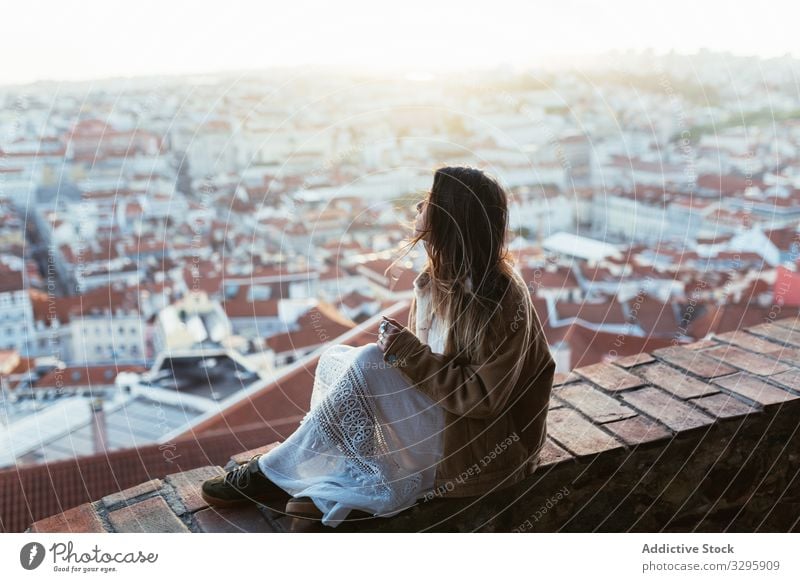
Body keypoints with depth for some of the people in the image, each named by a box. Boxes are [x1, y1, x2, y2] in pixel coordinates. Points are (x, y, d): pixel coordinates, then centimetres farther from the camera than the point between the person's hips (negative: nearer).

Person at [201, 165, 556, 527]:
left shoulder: (502, 297, -23)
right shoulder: (437, 278, 2)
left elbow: (485, 397, -22)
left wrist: (412, 355, -23)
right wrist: (397, 346, -11)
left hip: (480, 444, -8)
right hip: (437, 411, 8)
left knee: (366, 364, -24)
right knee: (335, 358, -3)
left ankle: (275, 473, -8)